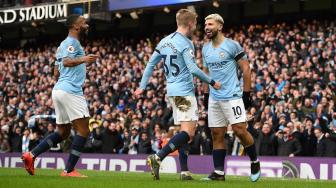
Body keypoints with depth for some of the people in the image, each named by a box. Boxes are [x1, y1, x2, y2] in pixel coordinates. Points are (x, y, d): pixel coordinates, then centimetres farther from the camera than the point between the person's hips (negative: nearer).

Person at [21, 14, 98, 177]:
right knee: (83, 131, -9)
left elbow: (57, 72, 25)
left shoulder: (64, 44, 23)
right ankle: (69, 170, -11)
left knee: (62, 132, 15)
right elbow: (66, 61, -25)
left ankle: (31, 155, 8)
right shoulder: (72, 42, -6)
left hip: (59, 89, 10)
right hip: (70, 91, -10)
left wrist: (82, 64, 31)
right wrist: (82, 60, -42)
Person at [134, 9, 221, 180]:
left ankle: (184, 171, 6)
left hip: (172, 90, 9)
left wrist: (142, 86, 19)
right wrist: (212, 82, -7)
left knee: (185, 131, 12)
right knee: (189, 132, -12)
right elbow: (193, 69, -18)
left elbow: (150, 64, 14)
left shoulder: (164, 41, 12)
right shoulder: (185, 43, -12)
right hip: (184, 92, -9)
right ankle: (157, 158, -23)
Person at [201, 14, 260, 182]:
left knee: (240, 130, -12)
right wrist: (206, 95, 17)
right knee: (217, 135, 5)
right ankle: (219, 172, 7)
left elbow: (246, 69, -6)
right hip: (214, 99, 6)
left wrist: (247, 94, -9)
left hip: (232, 96, -6)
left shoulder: (232, 45, -7)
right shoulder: (205, 49, 11)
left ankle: (255, 162, 9)